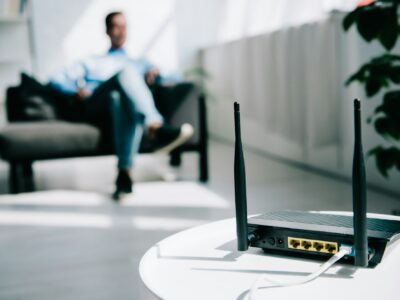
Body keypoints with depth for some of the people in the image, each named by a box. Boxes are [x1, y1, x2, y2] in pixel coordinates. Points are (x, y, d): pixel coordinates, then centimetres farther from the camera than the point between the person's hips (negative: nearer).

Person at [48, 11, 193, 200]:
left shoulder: (139, 63, 37)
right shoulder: (91, 63, 34)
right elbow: (56, 79, 21)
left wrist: (155, 72, 1)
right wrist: (76, 90, -1)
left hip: (121, 107, 1)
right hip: (92, 109, -1)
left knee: (119, 99, -40)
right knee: (126, 72, -31)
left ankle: (125, 173, -52)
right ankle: (156, 130, -51)